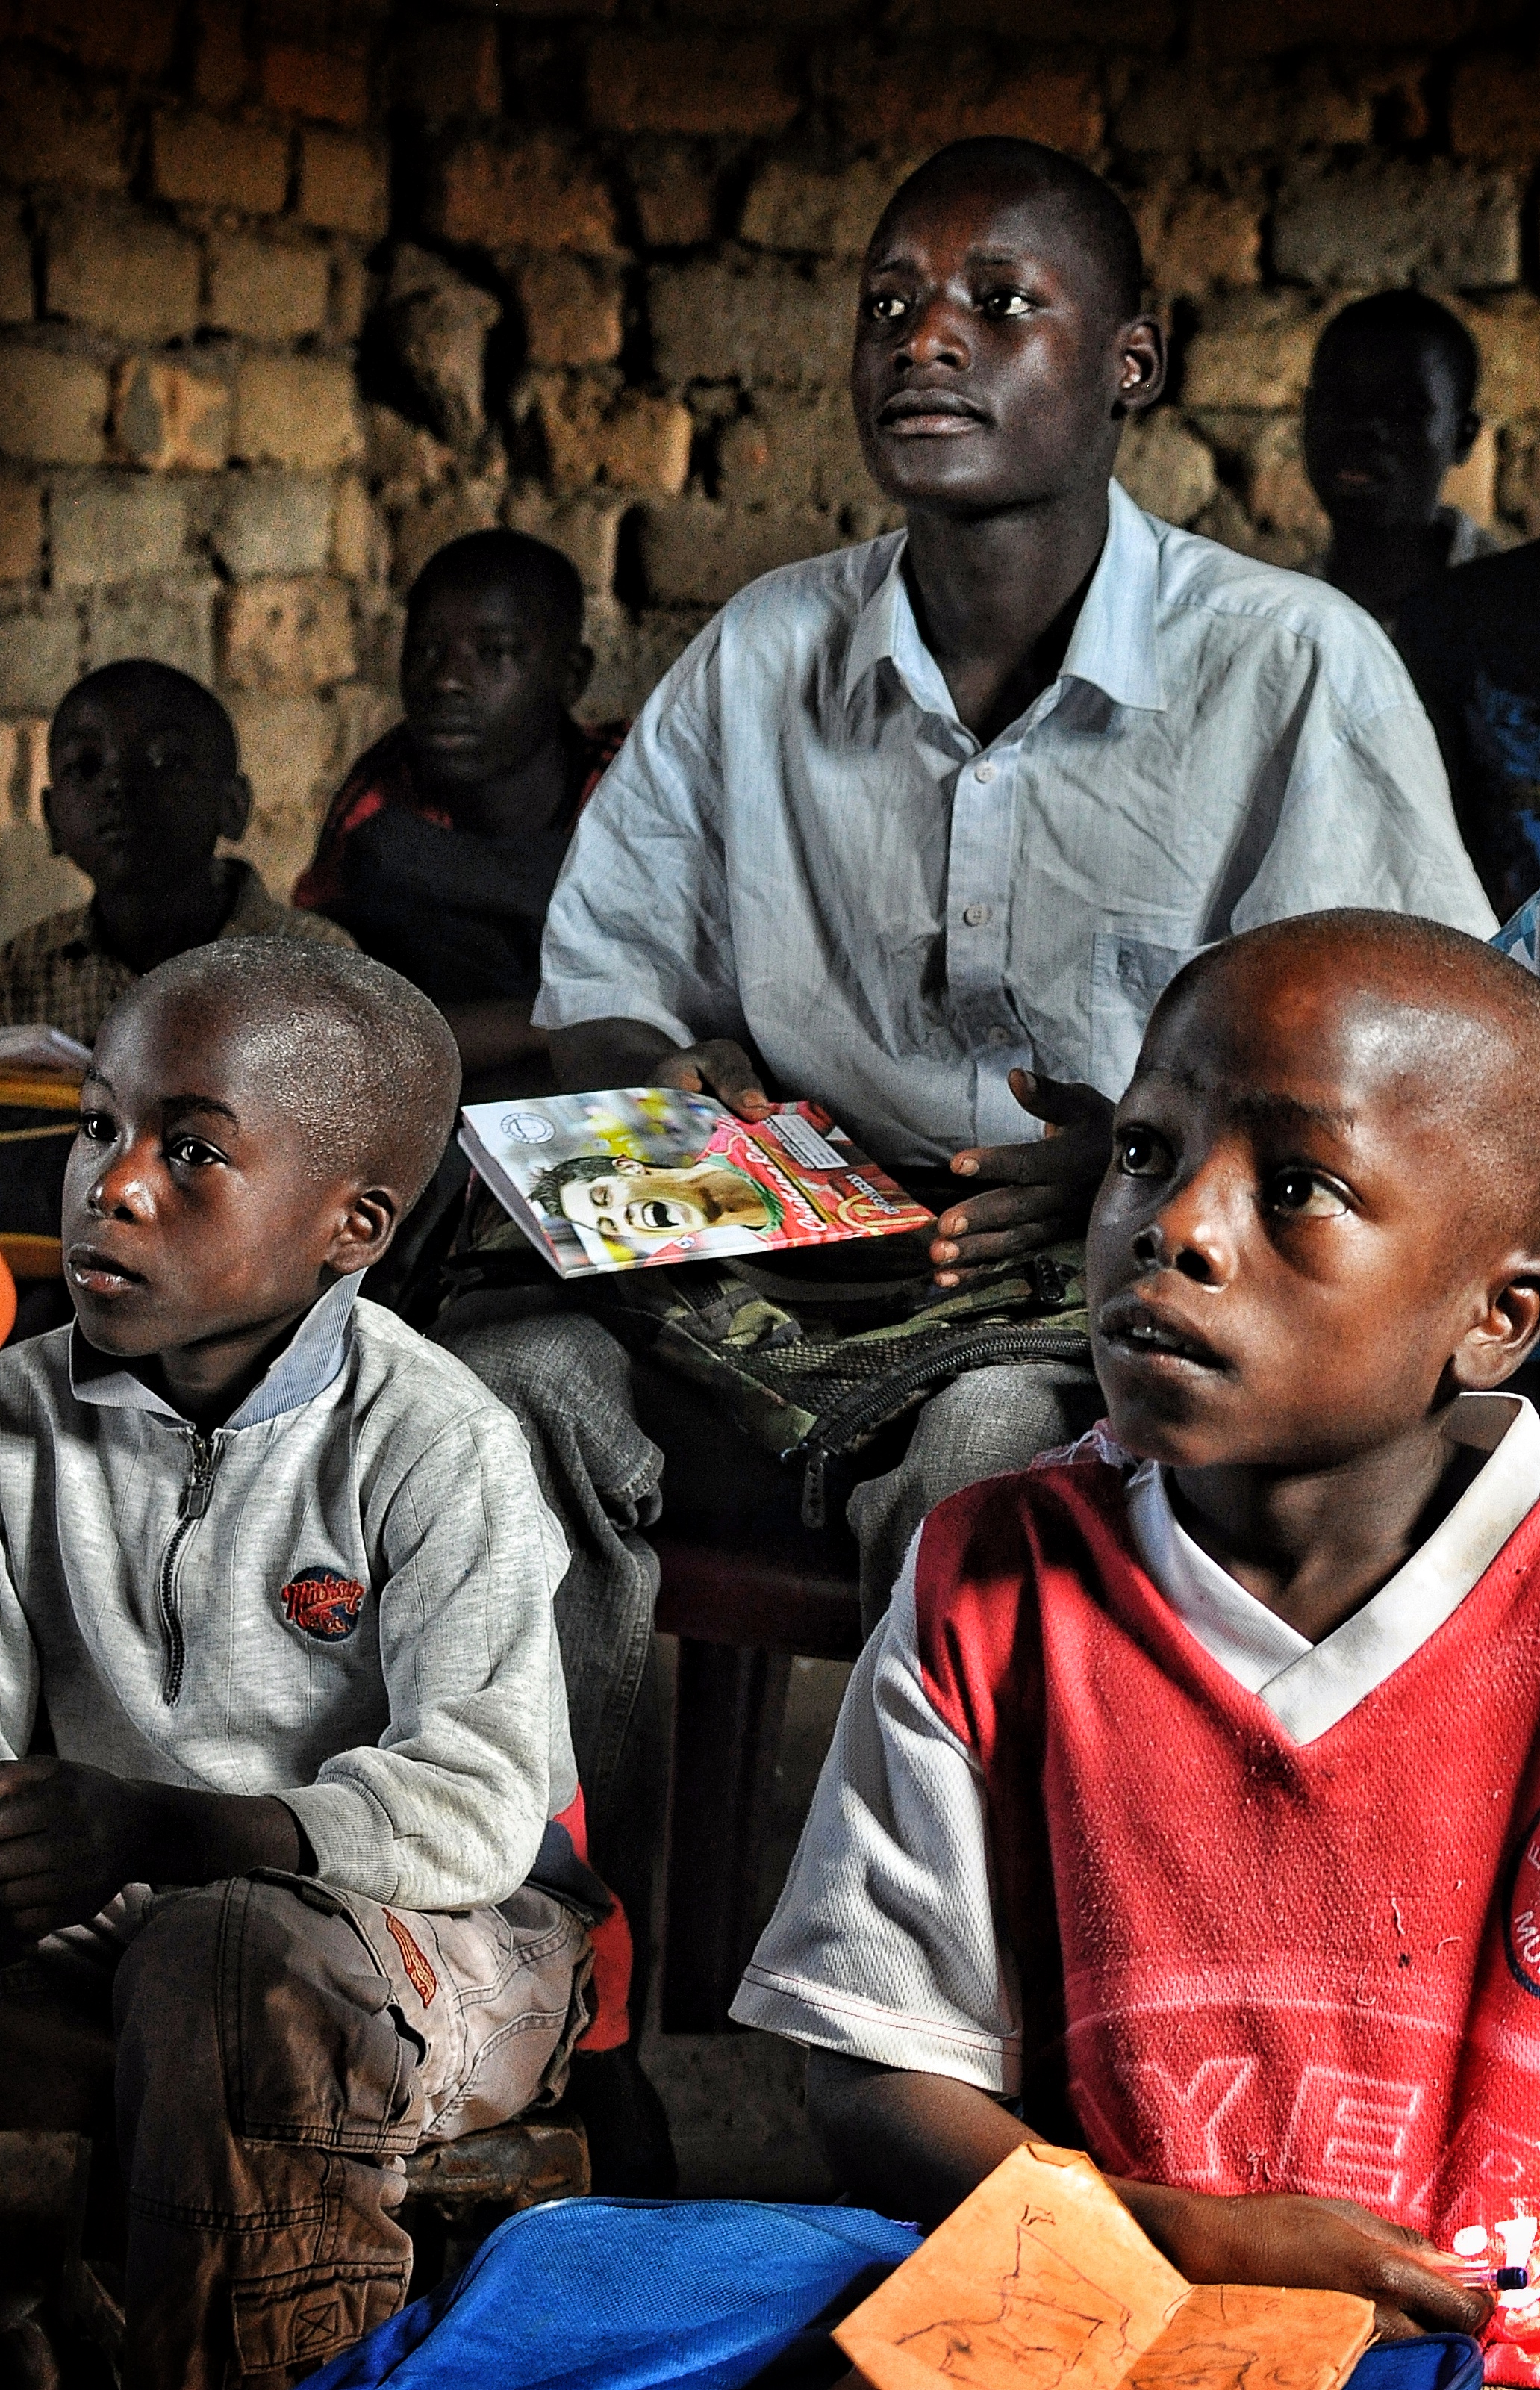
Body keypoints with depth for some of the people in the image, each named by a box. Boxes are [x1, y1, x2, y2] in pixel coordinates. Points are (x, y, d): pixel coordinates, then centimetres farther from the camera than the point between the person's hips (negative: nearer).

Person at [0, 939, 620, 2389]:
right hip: (132, 1922, 5)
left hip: (443, 1941, -4)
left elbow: (473, 1808, -21)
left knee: (221, 1956, -35)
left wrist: (161, 1828, -34)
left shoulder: (436, 1450, -13)